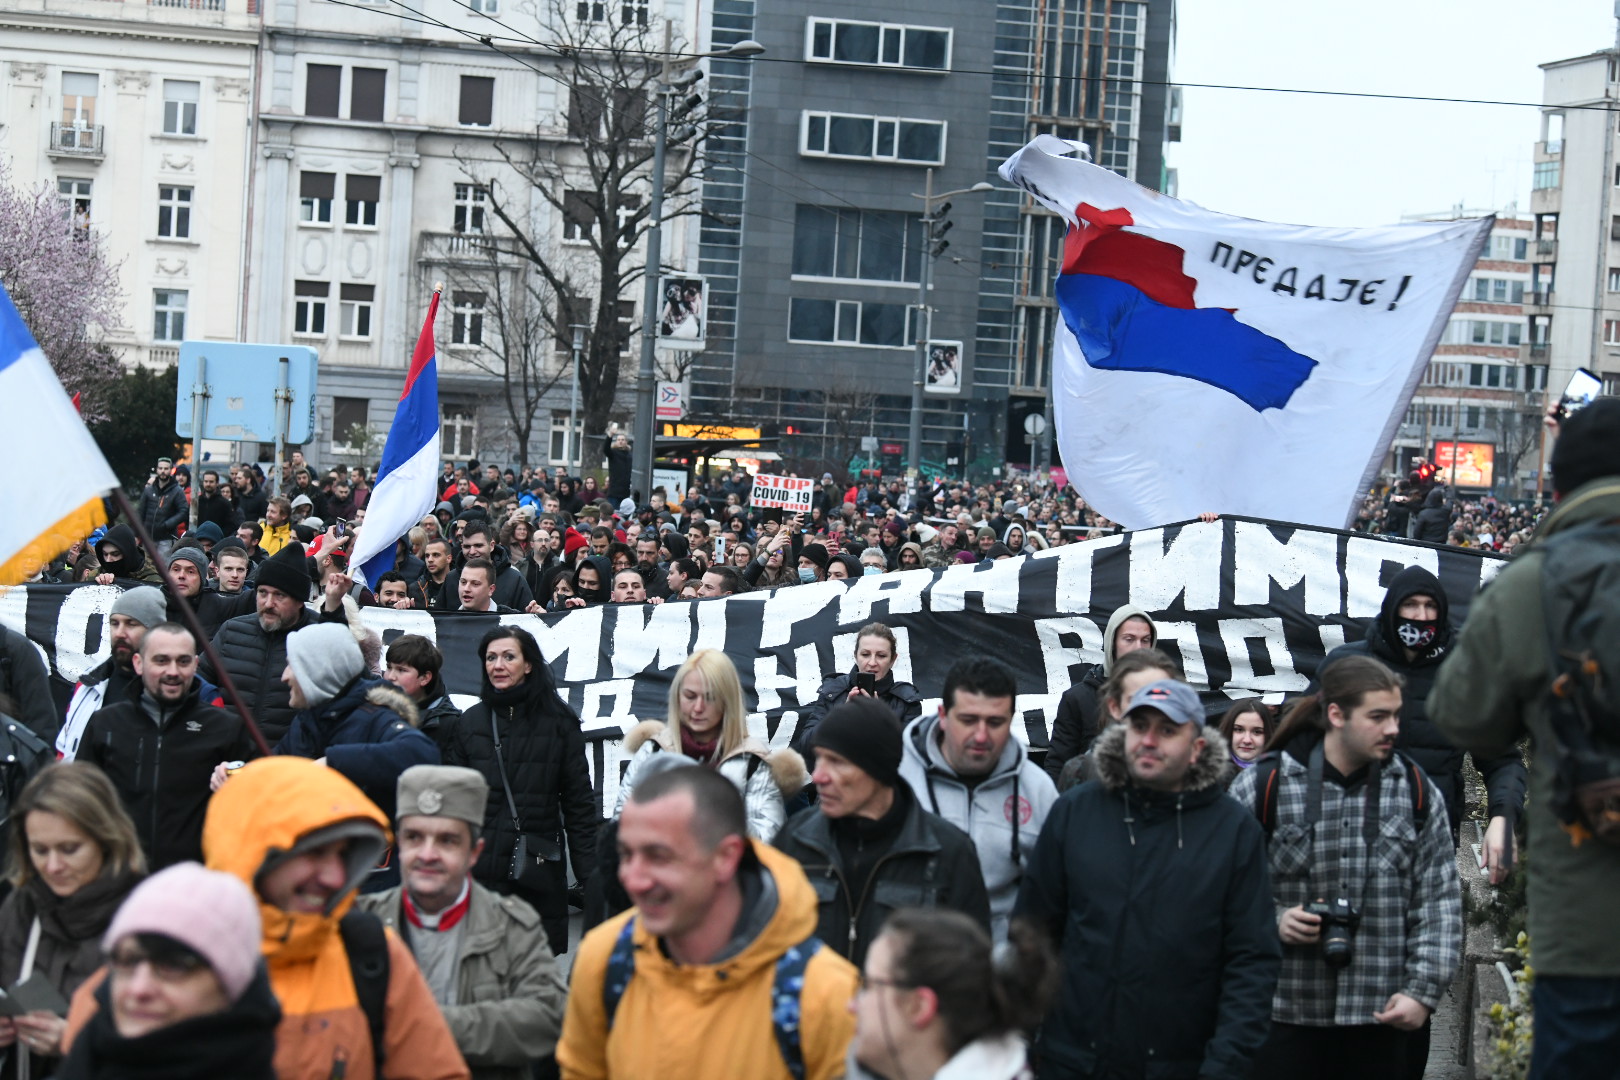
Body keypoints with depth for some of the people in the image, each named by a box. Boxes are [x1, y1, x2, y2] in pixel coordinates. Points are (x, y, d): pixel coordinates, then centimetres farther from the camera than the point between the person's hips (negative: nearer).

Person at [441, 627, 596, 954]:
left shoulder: (559, 722, 4)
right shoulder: (468, 724, 11)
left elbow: (579, 801, 5)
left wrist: (588, 871, -1)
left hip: (539, 869, -1)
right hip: (481, 870, 2)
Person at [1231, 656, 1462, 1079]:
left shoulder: (1416, 791, 6)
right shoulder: (1263, 786, -3)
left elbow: (1439, 901, 6)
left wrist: (1422, 990, -1)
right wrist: (1271, 921, -13)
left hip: (1382, 1020, 2)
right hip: (1284, 1017, -2)